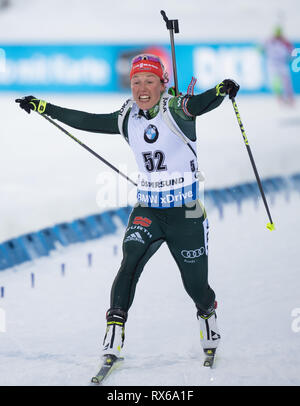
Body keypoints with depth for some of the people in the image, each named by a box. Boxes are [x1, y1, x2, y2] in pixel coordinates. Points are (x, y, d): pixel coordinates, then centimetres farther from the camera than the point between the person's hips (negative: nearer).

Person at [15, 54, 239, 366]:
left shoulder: (175, 111, -12)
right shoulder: (127, 119, 3)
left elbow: (198, 105, -32)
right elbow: (86, 121, 13)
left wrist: (221, 91, -55)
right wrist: (42, 107, 16)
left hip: (185, 212, -3)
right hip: (147, 209, 3)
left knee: (195, 284, 4)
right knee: (130, 262, -20)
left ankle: (208, 313, 39)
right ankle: (113, 338, -20)